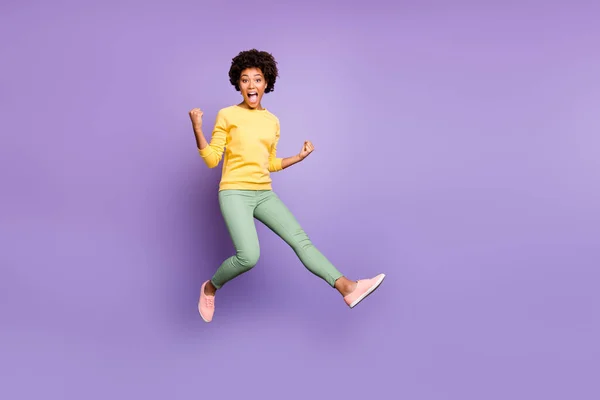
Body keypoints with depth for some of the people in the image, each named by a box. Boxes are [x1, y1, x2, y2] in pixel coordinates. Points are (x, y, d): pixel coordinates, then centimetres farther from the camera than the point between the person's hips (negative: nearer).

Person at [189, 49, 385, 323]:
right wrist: (197, 128, -17)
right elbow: (211, 160, -4)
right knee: (249, 257, -21)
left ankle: (347, 288, -18)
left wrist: (300, 157, 9)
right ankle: (210, 287, 8)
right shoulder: (226, 115, -3)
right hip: (234, 193, -5)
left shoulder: (272, 121, 12)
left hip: (264, 194, 5)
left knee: (300, 239, -10)